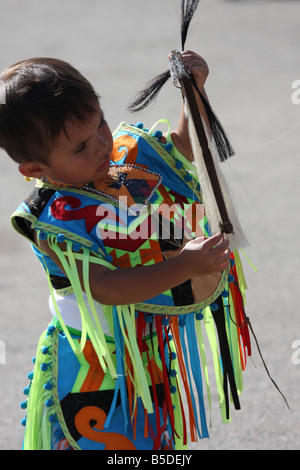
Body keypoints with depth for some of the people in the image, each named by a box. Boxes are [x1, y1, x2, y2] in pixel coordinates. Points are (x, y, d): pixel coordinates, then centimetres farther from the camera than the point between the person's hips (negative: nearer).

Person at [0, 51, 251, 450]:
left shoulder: (127, 152, -7)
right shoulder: (53, 222, -28)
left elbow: (183, 149, 10)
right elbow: (107, 288, -35)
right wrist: (185, 267, -43)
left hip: (156, 344, 7)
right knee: (108, 436, 6)